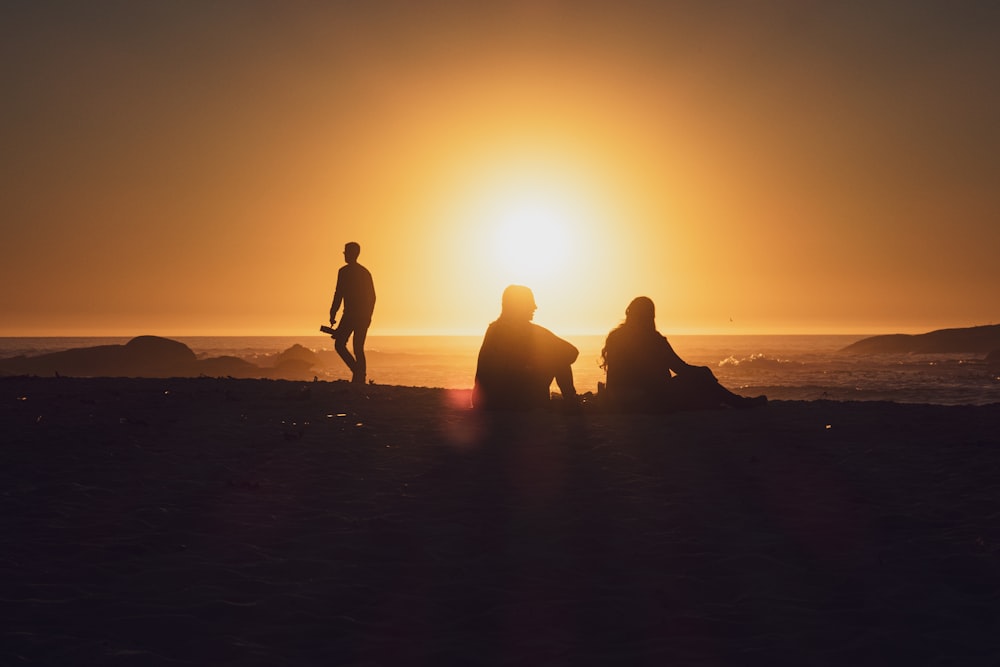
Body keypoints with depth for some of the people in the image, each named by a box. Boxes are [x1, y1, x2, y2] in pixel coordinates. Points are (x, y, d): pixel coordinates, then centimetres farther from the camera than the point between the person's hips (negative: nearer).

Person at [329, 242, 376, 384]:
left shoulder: (344, 271, -5)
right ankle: (360, 379, 3)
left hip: (350, 314, -6)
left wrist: (332, 314, -8)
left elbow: (339, 294, -11)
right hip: (364, 316, 6)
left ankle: (357, 371, -15)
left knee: (339, 344, 1)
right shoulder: (365, 272, 14)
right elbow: (372, 296, 15)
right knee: (359, 348, 9)